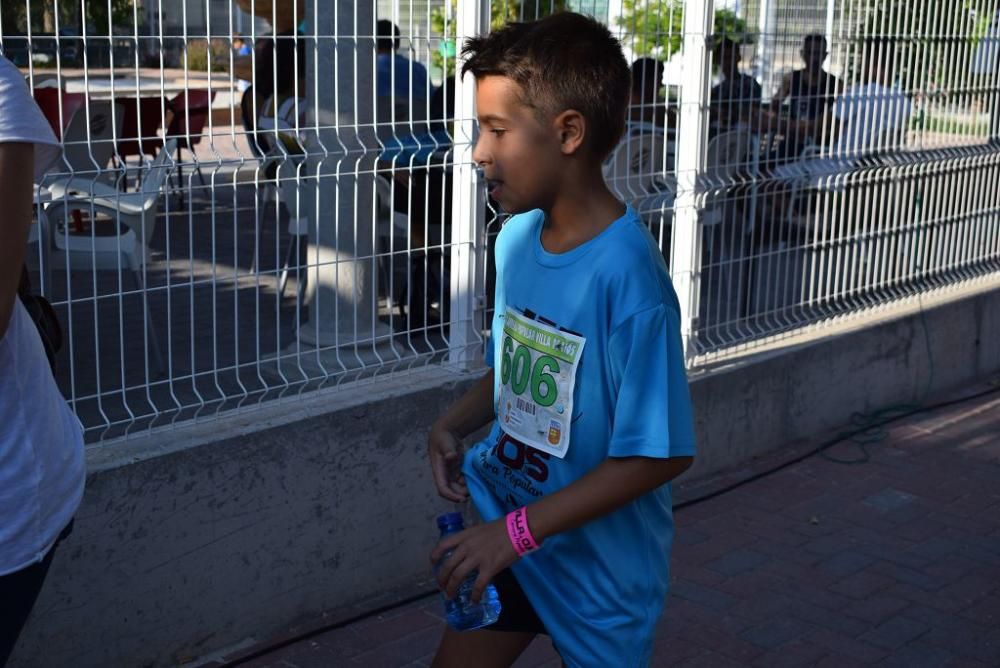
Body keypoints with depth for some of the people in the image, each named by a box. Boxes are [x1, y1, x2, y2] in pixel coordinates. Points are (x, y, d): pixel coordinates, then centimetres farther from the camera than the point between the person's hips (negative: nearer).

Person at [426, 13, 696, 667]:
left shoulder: (627, 276, -28)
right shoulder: (517, 237, -5)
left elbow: (660, 455, -25)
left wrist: (517, 531, -25)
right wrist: (454, 424, -8)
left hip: (599, 557, -6)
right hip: (504, 526, 6)